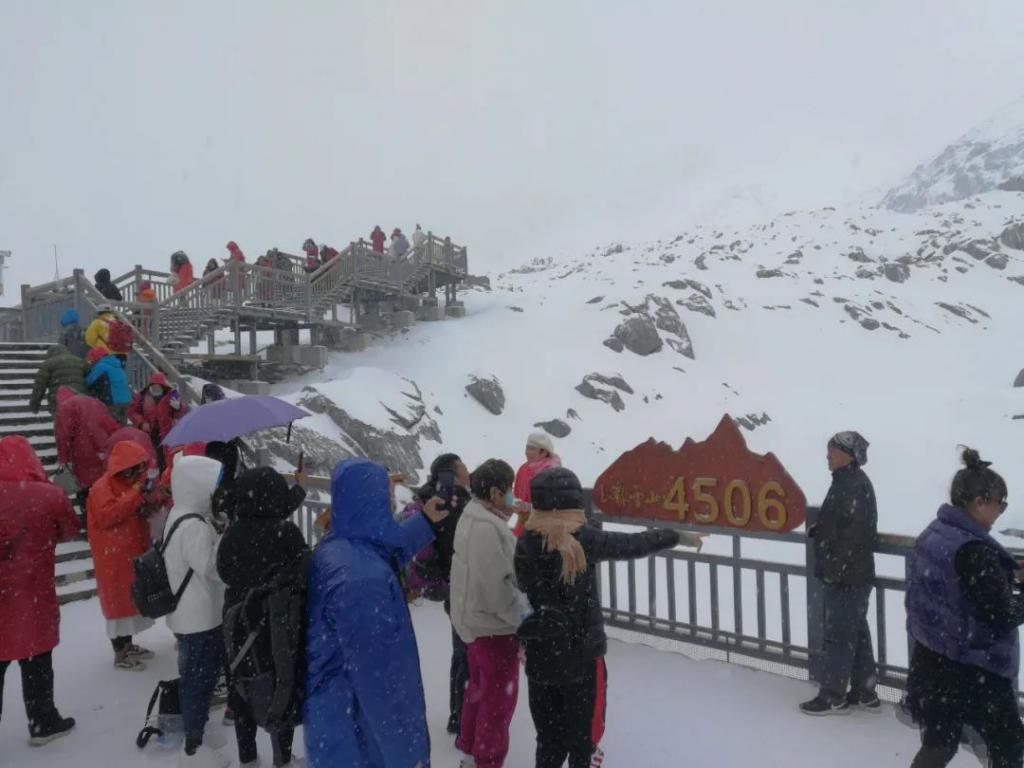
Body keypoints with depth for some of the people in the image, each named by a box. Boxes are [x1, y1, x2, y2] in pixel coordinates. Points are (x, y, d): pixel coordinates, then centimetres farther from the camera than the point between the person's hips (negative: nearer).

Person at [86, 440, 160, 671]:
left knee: (131, 597, 17)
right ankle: (120, 654, 11)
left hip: (134, 551, 9)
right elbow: (107, 516, -29)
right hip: (114, 556, -9)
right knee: (118, 600, 0)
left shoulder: (132, 482, 11)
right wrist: (137, 493, -30)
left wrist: (150, 503, -4)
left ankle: (128, 645, 31)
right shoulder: (103, 487, -16)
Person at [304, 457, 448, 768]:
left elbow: (389, 554, 22)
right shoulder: (360, 578, -32)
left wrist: (425, 521, 31)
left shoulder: (332, 549, -1)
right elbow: (382, 678, -28)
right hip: (354, 729, -9)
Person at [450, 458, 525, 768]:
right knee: (499, 697, 5)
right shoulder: (487, 527, -27)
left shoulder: (473, 517, 7)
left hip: (476, 618, 11)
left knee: (480, 688, 24)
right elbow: (496, 587, -28)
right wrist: (524, 614, -18)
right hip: (493, 624, -11)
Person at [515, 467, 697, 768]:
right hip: (582, 656, -3)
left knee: (549, 740, 17)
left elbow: (522, 594, -4)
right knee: (582, 736, 14)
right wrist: (678, 537, 9)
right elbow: (634, 545, -4)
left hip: (541, 658, 3)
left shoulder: (525, 543, -7)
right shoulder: (585, 539, -14)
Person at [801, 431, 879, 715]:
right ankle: (864, 692, 27)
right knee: (857, 631, 16)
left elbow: (852, 534, -24)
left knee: (838, 634, 0)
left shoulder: (852, 486, -19)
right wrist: (819, 531, 8)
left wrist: (833, 571, -22)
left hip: (847, 576, -10)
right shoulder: (850, 482, 12)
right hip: (854, 573, 10)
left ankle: (833, 697, 10)